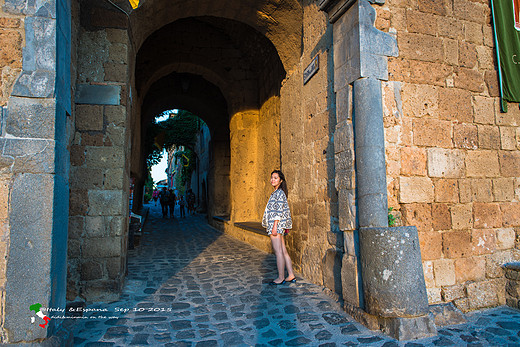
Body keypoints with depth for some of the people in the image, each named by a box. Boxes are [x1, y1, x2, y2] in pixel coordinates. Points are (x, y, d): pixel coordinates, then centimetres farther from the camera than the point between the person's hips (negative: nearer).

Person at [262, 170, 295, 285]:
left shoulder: (279, 193, -11)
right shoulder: (277, 193, 18)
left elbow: (279, 211, -18)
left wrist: (275, 226, -21)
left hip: (277, 224, -10)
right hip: (279, 227, 10)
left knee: (278, 252, -3)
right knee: (283, 251, 12)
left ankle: (281, 278, 4)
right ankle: (291, 276, 17)